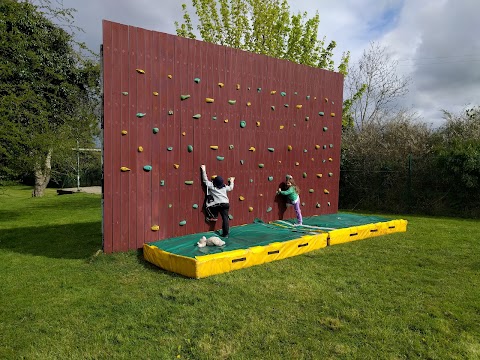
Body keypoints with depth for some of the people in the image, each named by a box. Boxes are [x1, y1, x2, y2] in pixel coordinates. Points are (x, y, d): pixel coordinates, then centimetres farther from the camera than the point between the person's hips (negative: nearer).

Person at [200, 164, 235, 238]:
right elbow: (231, 188, 30)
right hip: (226, 204, 4)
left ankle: (213, 217, 19)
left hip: (217, 205, -4)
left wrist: (204, 170, 9)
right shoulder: (225, 187, 11)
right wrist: (232, 181, 49)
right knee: (225, 218, 4)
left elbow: (205, 180, 4)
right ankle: (226, 233, 5)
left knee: (208, 206, 22)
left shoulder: (211, 186, -2)